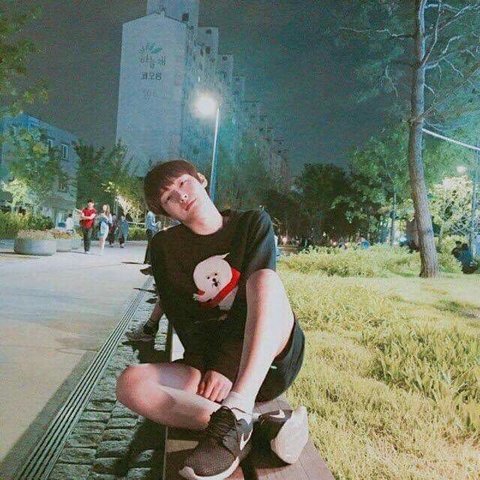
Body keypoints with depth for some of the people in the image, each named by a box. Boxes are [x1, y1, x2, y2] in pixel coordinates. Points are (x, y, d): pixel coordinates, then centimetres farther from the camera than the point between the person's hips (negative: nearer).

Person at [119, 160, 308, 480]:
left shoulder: (253, 224, 2)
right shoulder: (165, 246, 6)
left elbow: (259, 290, -11)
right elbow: (182, 317, 2)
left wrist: (225, 369, -19)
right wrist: (205, 369, -12)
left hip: (272, 358, -2)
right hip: (207, 364, 2)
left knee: (266, 279, -30)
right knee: (131, 384, -24)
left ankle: (234, 415, -43)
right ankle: (258, 425, -31)